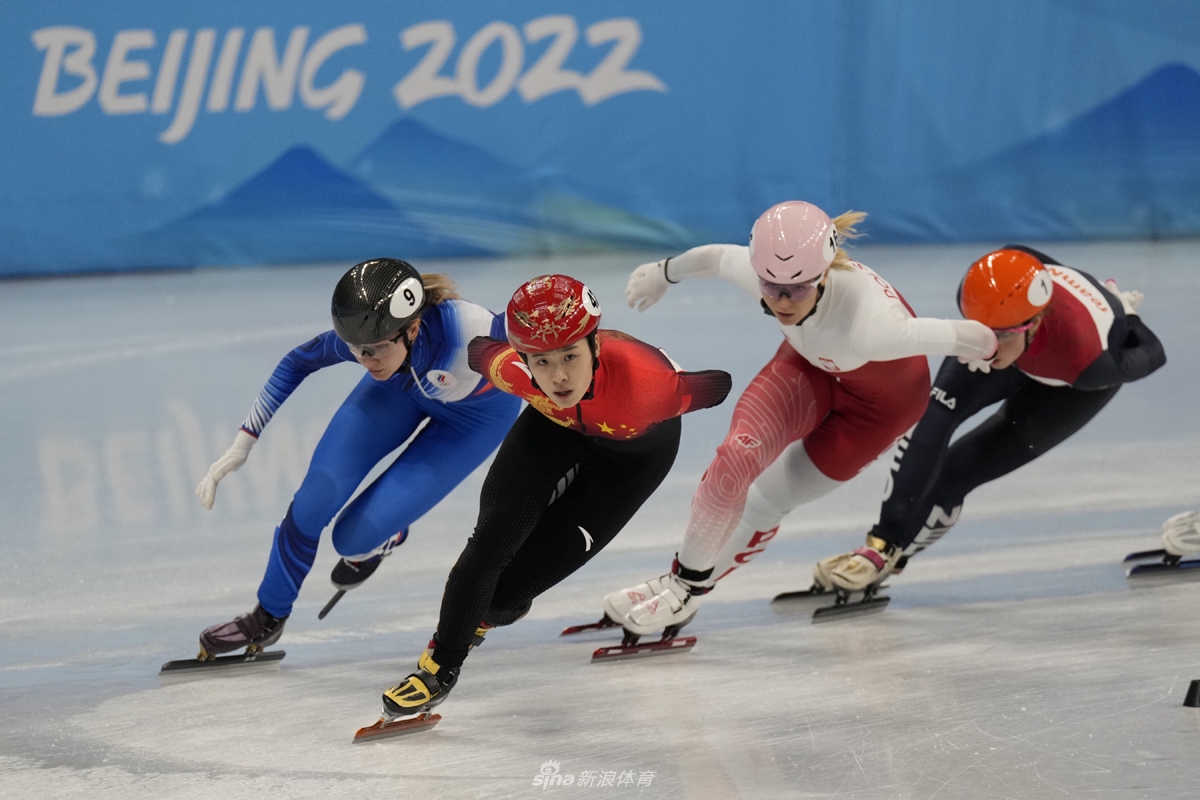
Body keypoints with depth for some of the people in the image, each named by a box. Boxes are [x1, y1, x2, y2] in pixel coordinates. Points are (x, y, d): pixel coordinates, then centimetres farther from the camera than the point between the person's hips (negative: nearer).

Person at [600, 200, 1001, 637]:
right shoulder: (755, 270, -32)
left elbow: (961, 336, -32)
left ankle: (690, 589, 20)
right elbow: (713, 257, -8)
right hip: (811, 364, 3)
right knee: (736, 457, -15)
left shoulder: (867, 324, -47)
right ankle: (681, 579, 7)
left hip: (882, 395, -3)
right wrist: (664, 273, 13)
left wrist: (991, 348, -8)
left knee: (767, 499, -3)